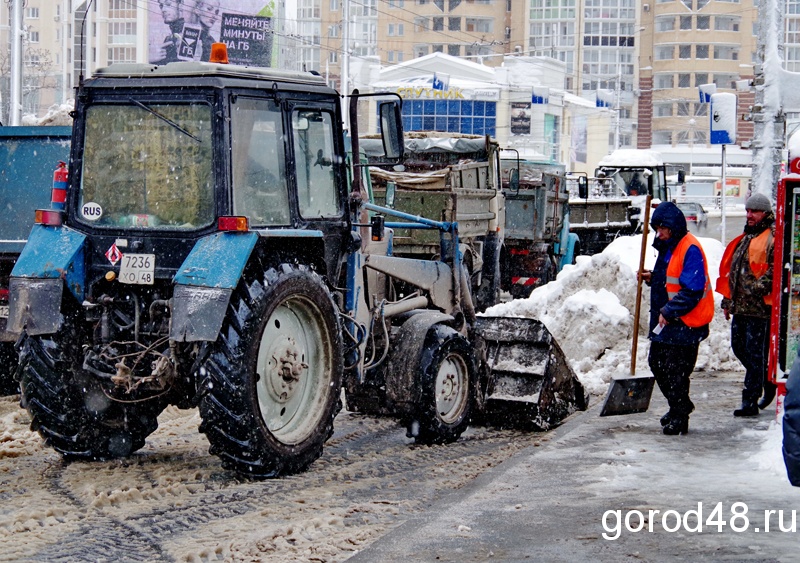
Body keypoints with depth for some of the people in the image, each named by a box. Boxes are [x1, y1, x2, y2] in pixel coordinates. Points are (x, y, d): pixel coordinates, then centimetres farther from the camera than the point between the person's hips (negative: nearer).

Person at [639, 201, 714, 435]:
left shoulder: (690, 249, -18)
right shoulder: (667, 247, 14)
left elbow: (692, 291, -22)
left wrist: (668, 312, -20)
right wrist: (652, 278, 6)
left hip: (685, 323, -10)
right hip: (664, 320, 10)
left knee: (676, 371, -5)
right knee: (657, 363, 17)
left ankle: (679, 418, 8)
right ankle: (679, 407, 35)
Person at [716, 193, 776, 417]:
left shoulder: (773, 238, -7)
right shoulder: (744, 239, 21)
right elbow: (730, 271, 25)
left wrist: (758, 287, -24)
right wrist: (728, 300, 22)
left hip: (760, 306, -9)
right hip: (740, 306, 9)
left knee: (755, 354, -5)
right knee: (739, 347, 14)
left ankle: (750, 402, -2)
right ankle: (767, 382, 32)